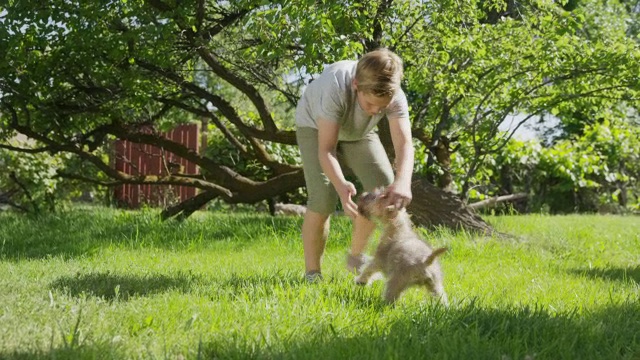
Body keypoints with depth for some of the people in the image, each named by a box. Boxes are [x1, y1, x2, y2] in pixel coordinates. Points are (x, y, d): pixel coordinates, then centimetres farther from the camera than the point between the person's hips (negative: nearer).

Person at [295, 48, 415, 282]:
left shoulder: (395, 96, -32)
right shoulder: (335, 88, -43)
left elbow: (404, 144, -41)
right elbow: (326, 149, -42)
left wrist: (403, 182, -62)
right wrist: (341, 186, -61)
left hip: (357, 132, 4)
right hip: (316, 127, -4)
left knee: (384, 187, -12)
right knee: (323, 199, -21)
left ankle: (356, 257, 10)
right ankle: (312, 273, -5)